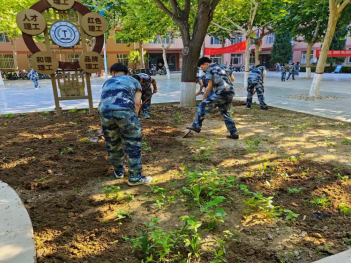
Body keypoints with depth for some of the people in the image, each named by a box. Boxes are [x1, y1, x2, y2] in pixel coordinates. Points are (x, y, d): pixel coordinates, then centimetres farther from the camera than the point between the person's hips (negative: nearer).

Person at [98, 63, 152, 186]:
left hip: (105, 112, 4)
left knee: (113, 144, 20)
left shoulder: (107, 82, 35)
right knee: (133, 145, 7)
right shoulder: (133, 81, 27)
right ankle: (135, 177, 13)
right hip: (125, 111, -3)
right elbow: (137, 103, 13)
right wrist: (133, 118, 26)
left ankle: (119, 171, 38)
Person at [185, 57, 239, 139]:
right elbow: (233, 79, 24)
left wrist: (204, 96, 9)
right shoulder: (224, 66, 22)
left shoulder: (209, 69, 2)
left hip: (221, 93, -7)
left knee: (202, 106, 1)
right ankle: (234, 133, 18)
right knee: (225, 113, 18)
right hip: (230, 93, 7)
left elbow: (210, 86, -3)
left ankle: (197, 126, -1)